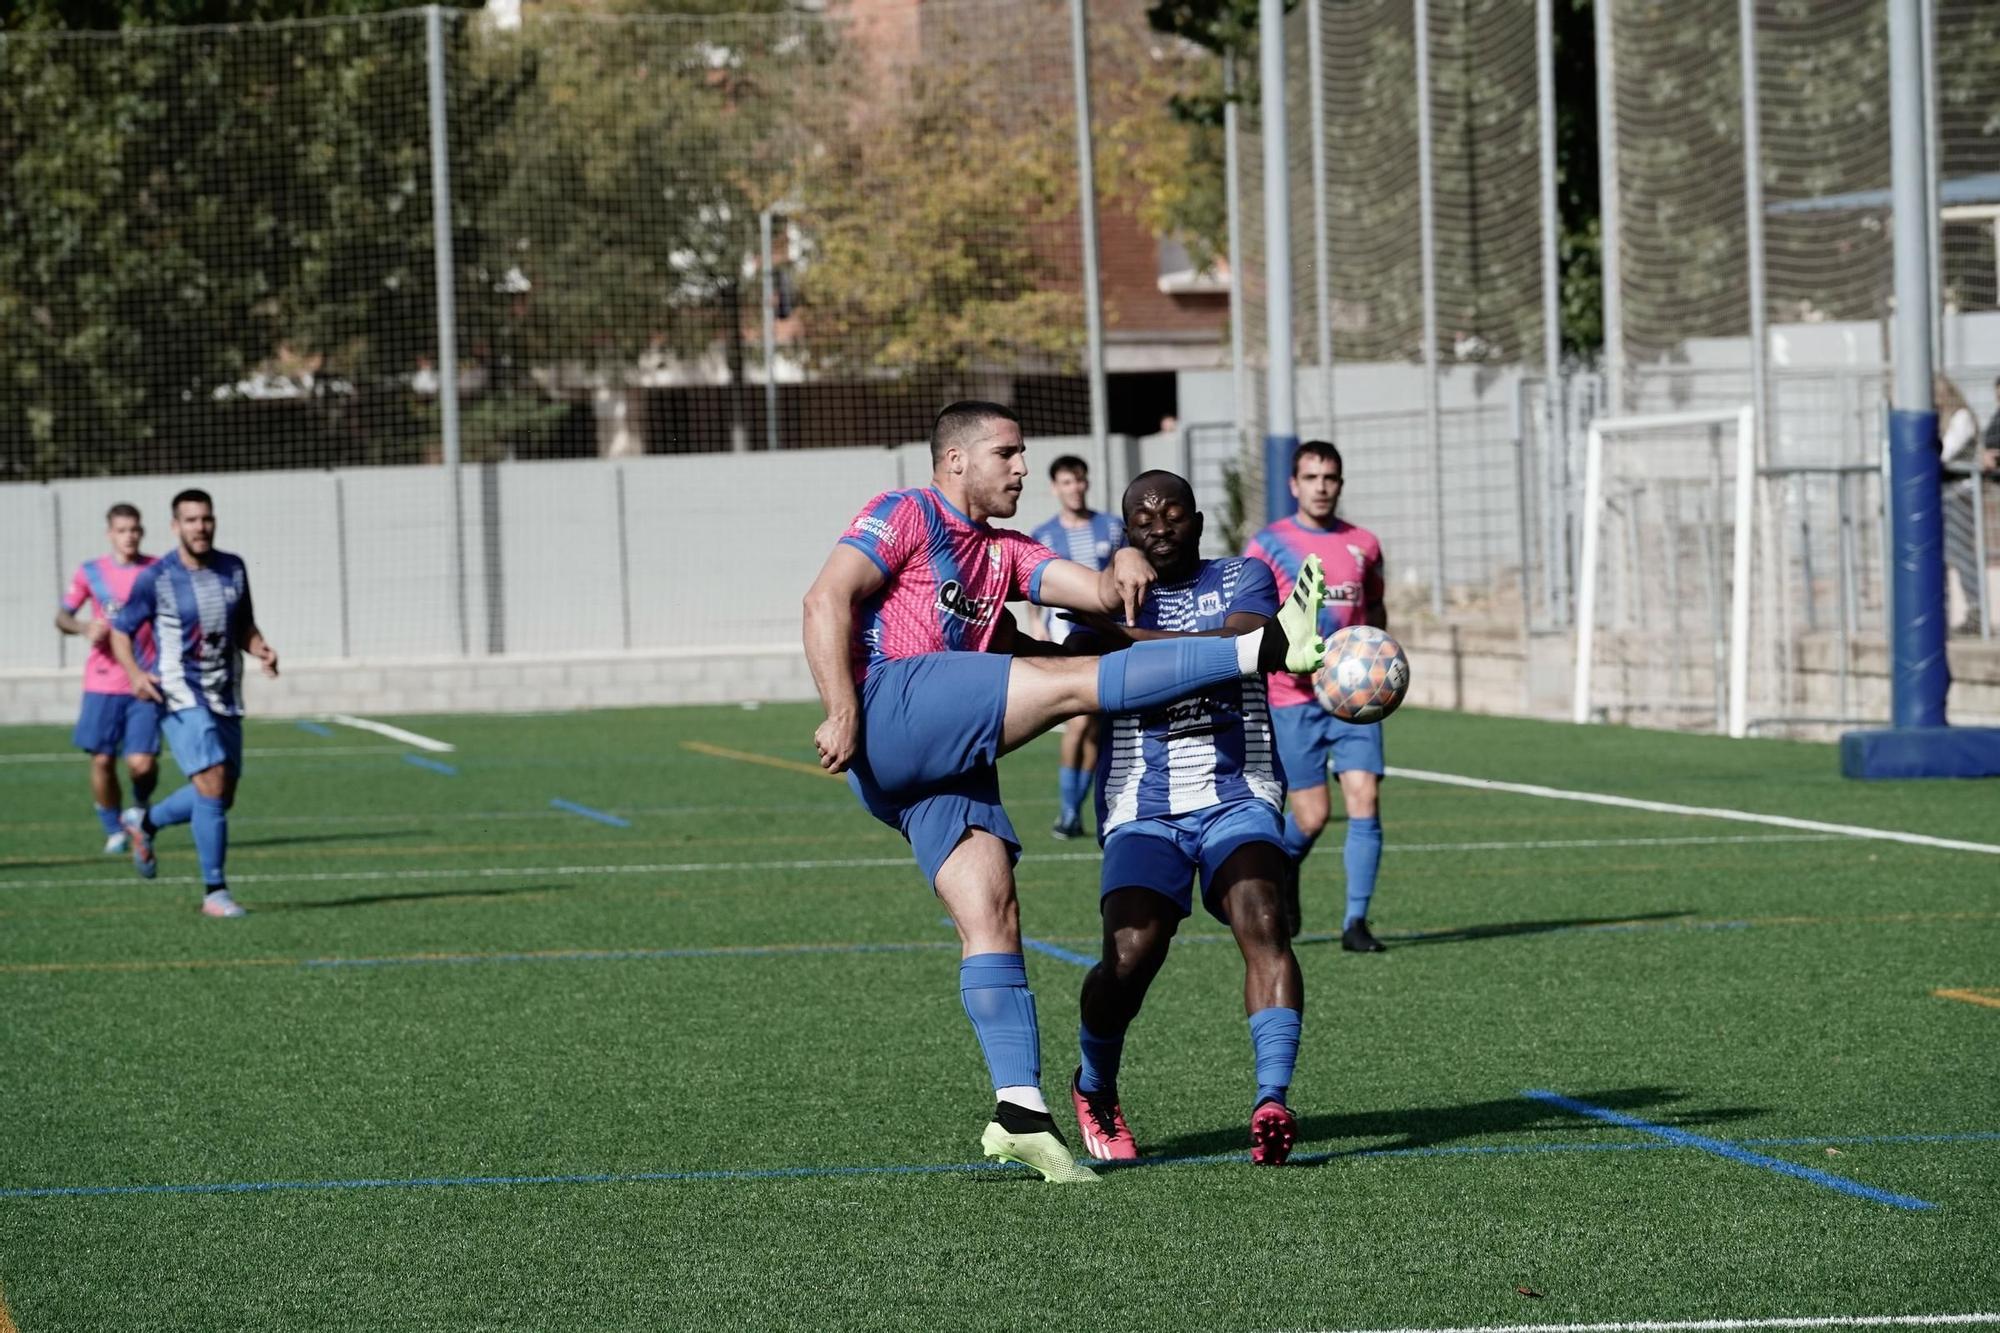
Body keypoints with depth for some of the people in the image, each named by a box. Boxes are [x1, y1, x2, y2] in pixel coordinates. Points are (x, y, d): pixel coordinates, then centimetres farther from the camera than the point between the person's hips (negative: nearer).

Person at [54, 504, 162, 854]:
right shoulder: (91, 572, 4)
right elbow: (62, 616, 11)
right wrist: (85, 627, -10)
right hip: (102, 684, 1)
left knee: (141, 763, -11)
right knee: (102, 760, -1)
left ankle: (141, 804, 24)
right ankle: (113, 831, 19)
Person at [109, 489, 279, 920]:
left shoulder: (233, 569, 5)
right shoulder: (156, 578, -9)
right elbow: (120, 631, -1)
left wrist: (261, 650, -6)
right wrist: (135, 673, -19)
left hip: (226, 699, 6)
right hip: (181, 697, -6)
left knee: (221, 798, 10)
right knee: (213, 783, -20)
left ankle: (144, 823, 37)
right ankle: (214, 893, -14)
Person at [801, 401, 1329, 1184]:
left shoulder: (1004, 553, 29)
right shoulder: (906, 516, 6)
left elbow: (1095, 593, 17)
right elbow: (826, 600, -7)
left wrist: (1122, 568, -6)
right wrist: (842, 711, -16)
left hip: (948, 764, 8)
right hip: (893, 705, -8)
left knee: (993, 914, -3)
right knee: (1072, 681, -18)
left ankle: (1019, 1112, -10)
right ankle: (1264, 649, -24)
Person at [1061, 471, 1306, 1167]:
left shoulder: (1244, 579, 8)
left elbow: (1233, 645, -14)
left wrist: (1125, 636, -20)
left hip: (1237, 795, 0)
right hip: (1143, 806, 0)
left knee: (1261, 921, -26)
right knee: (1130, 958, -17)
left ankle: (1272, 1102, -34)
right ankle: (1094, 1090, 12)